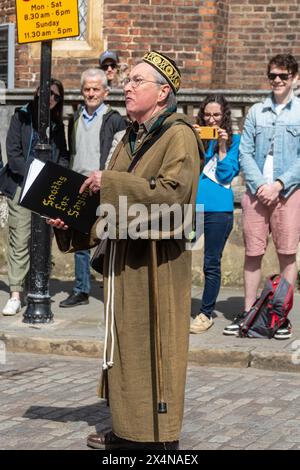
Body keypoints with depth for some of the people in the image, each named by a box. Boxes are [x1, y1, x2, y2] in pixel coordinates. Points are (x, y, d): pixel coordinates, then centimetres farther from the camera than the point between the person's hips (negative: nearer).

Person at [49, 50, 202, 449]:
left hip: (157, 263, -8)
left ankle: (159, 438, 4)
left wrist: (110, 182, -23)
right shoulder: (131, 138, 16)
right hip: (123, 258, 8)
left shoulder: (179, 135, -10)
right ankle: (128, 431, 21)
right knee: (125, 343, 12)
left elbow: (172, 191, -23)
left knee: (153, 348, -4)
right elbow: (111, 197, 19)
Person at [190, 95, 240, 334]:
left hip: (218, 209, -2)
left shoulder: (234, 141, 5)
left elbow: (226, 175, -3)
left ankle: (207, 314, 12)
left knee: (211, 263, 3)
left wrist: (222, 146, -11)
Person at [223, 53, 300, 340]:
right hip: (256, 191, 2)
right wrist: (260, 185, -8)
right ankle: (248, 312, 12)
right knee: (252, 254, 4)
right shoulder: (256, 112, 12)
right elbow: (245, 153, 6)